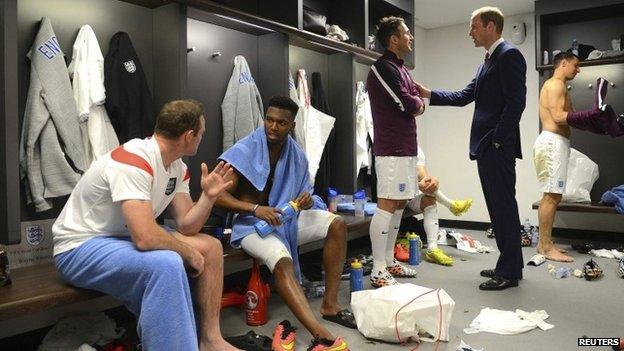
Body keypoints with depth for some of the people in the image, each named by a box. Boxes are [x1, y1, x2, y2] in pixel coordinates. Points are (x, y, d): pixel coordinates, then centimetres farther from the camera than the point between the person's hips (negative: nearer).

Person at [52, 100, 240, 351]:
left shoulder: (178, 167, 1)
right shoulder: (133, 161, -28)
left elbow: (187, 226, -1)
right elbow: (145, 237, -36)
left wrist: (208, 196, -16)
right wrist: (188, 252, -20)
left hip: (126, 237, 9)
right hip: (80, 248, -9)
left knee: (211, 247, -1)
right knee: (166, 263, -35)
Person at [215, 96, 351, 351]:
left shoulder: (296, 154, 3)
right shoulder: (243, 151, -12)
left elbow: (304, 195, 12)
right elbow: (219, 196, -15)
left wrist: (306, 201, -14)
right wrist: (256, 209, -29)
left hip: (286, 217, 6)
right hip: (252, 223, -5)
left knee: (337, 224, -14)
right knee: (283, 262, -35)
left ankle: (330, 304, -12)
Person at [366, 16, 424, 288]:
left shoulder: (400, 68, 20)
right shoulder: (383, 67, -10)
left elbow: (416, 104, 20)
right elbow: (408, 104, -17)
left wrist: (416, 103, 0)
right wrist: (417, 102, 3)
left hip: (405, 147, 10)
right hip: (391, 149, -10)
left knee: (399, 204, 11)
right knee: (387, 205, -9)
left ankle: (389, 261, 20)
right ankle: (378, 271, -4)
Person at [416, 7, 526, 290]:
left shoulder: (509, 55, -8)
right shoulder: (487, 62, 21)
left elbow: (516, 101, -17)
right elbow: (464, 96, 21)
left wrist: (498, 139, -18)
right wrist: (428, 93, 16)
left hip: (498, 147, -10)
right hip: (485, 147, 10)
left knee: (503, 206, -5)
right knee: (499, 206, 13)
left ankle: (509, 272, 4)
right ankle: (509, 264, 23)